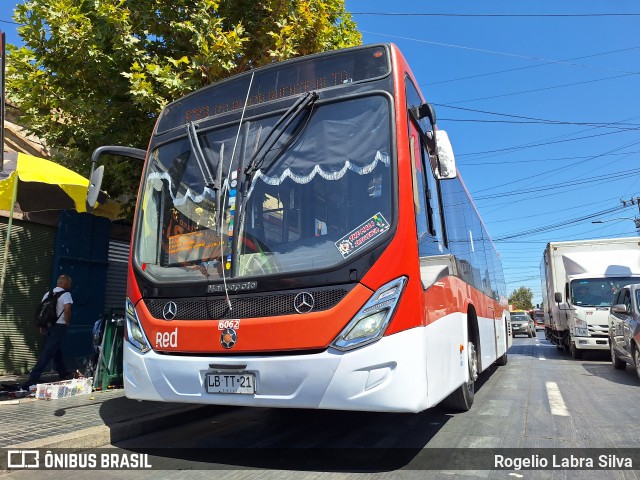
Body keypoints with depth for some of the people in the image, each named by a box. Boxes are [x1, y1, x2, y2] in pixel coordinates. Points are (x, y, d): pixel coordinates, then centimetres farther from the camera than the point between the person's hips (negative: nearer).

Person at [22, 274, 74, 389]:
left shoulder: (48, 294, 14)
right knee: (47, 353, -8)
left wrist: (42, 327, 17)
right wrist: (68, 323, -7)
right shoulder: (66, 294, -8)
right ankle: (33, 378, -12)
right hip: (59, 326, -8)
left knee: (57, 351, 17)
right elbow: (67, 309, -22)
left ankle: (64, 374, 28)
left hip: (48, 326, 8)